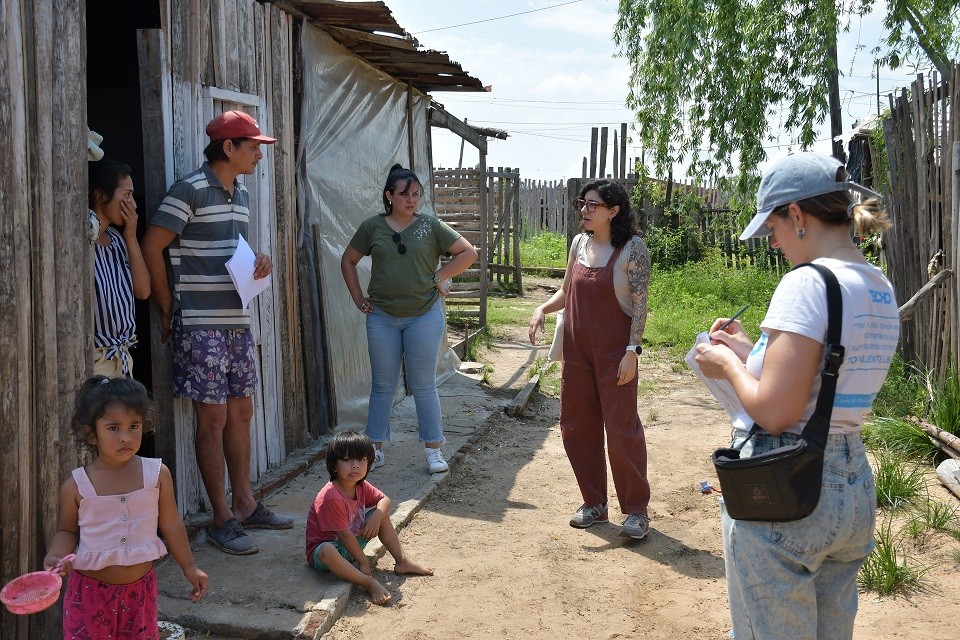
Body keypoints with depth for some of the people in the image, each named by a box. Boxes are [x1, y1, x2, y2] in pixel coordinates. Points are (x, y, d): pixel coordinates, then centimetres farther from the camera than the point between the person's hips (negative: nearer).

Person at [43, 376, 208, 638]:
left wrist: (189, 567, 10)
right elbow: (67, 530, 4)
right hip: (90, 589, -1)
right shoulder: (76, 486, -10)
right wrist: (57, 556, -17)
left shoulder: (158, 474, -7)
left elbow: (171, 524, 3)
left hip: (140, 587, 1)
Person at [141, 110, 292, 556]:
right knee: (214, 418, -2)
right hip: (201, 326, -8)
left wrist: (260, 262, 2)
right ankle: (222, 520, 8)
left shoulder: (241, 194, 13)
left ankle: (245, 504, 25)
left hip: (238, 322, 8)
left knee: (241, 412, 13)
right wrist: (168, 309, -9)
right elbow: (151, 248, -14)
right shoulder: (190, 191, -12)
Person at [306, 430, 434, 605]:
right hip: (326, 544, -8)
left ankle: (402, 562, 7)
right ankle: (370, 583, -38)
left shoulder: (361, 486, -5)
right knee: (327, 552, -43)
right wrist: (363, 561, -17)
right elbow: (344, 535, -26)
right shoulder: (331, 497, -30)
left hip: (351, 542, 8)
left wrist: (376, 517, -18)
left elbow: (385, 500, 5)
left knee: (382, 514, 3)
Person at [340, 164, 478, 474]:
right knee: (382, 386, 9)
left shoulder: (431, 226, -1)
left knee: (424, 385, 4)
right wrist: (359, 298, 6)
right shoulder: (372, 226, 2)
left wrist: (439, 277, -4)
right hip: (382, 317, 1)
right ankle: (375, 449, 19)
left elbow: (468, 253, 1)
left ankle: (433, 449, 14)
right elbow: (348, 261, 13)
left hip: (424, 315, -1)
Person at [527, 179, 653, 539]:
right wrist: (543, 309, -2)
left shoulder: (632, 248, -10)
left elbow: (640, 304, -12)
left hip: (614, 353, -6)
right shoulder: (579, 243, 8)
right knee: (576, 426, 10)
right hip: (577, 350, 7)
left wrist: (632, 350, -19)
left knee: (622, 428, -2)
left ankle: (636, 510, 12)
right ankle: (594, 503, 24)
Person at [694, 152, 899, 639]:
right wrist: (751, 353, 14)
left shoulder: (807, 283, -19)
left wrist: (730, 365, -5)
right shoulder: (881, 290, 8)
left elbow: (775, 411, -23)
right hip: (854, 486, 9)